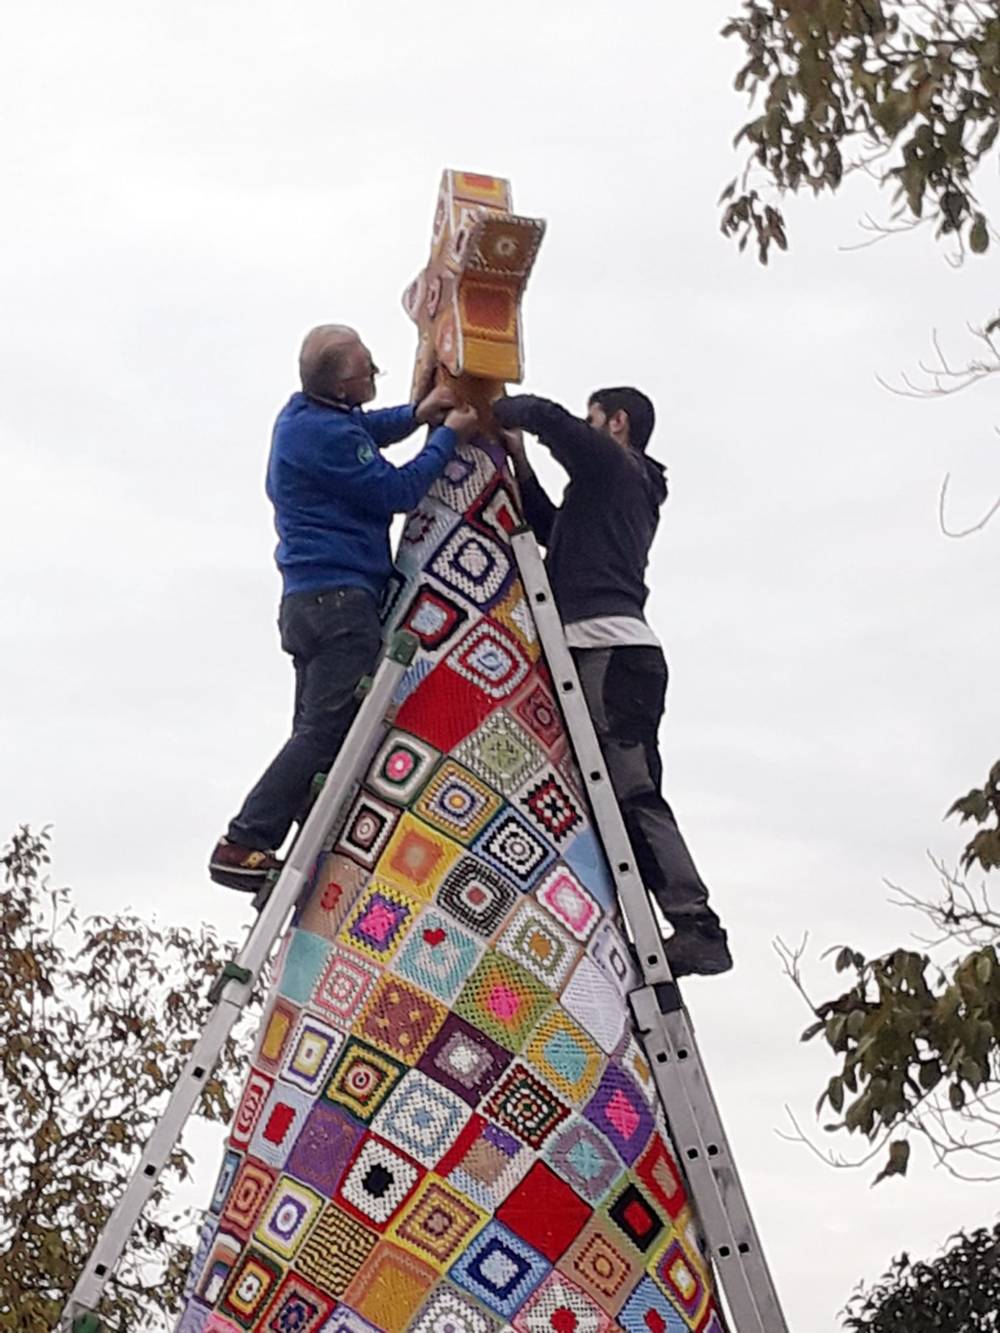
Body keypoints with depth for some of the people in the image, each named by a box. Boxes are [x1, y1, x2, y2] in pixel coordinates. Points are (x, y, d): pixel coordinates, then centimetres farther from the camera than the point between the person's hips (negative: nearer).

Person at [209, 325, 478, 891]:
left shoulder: (305, 415, 15)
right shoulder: (324, 434, -15)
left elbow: (366, 431, 34)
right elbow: (395, 491, -10)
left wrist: (417, 414, 15)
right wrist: (448, 436, 0)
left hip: (310, 603, 11)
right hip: (338, 596, -11)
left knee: (318, 733, 8)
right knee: (329, 729, -14)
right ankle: (245, 846, -18)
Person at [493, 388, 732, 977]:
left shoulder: (611, 464, 5)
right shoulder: (629, 489, 31)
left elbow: (544, 415, -9)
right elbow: (552, 530, 38)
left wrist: (492, 407, 10)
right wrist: (520, 463, 31)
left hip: (610, 648, -10)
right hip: (611, 653, 10)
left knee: (631, 791, -18)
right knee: (625, 793, 1)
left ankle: (697, 926, -25)